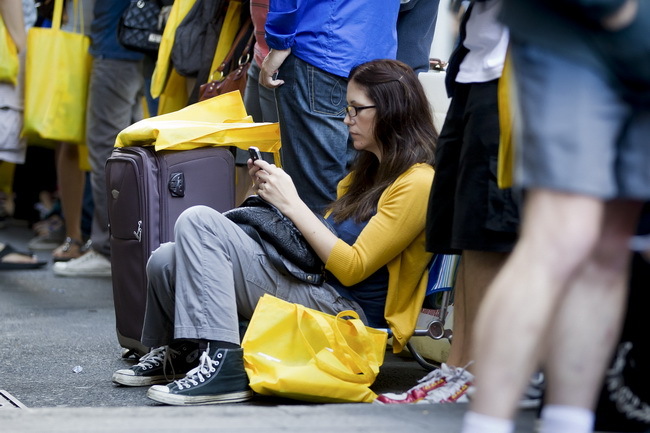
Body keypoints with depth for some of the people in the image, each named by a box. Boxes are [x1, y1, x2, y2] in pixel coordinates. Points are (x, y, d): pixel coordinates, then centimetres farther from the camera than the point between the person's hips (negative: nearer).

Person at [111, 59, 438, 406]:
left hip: (345, 311, -9)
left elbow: (352, 267, -16)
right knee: (166, 261, 3)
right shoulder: (370, 169, 21)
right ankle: (170, 353, 30)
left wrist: (292, 203, -11)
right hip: (312, 285, 9)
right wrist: (273, 192, 7)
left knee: (197, 221, -18)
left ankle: (223, 364, -25)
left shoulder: (417, 183, -10)